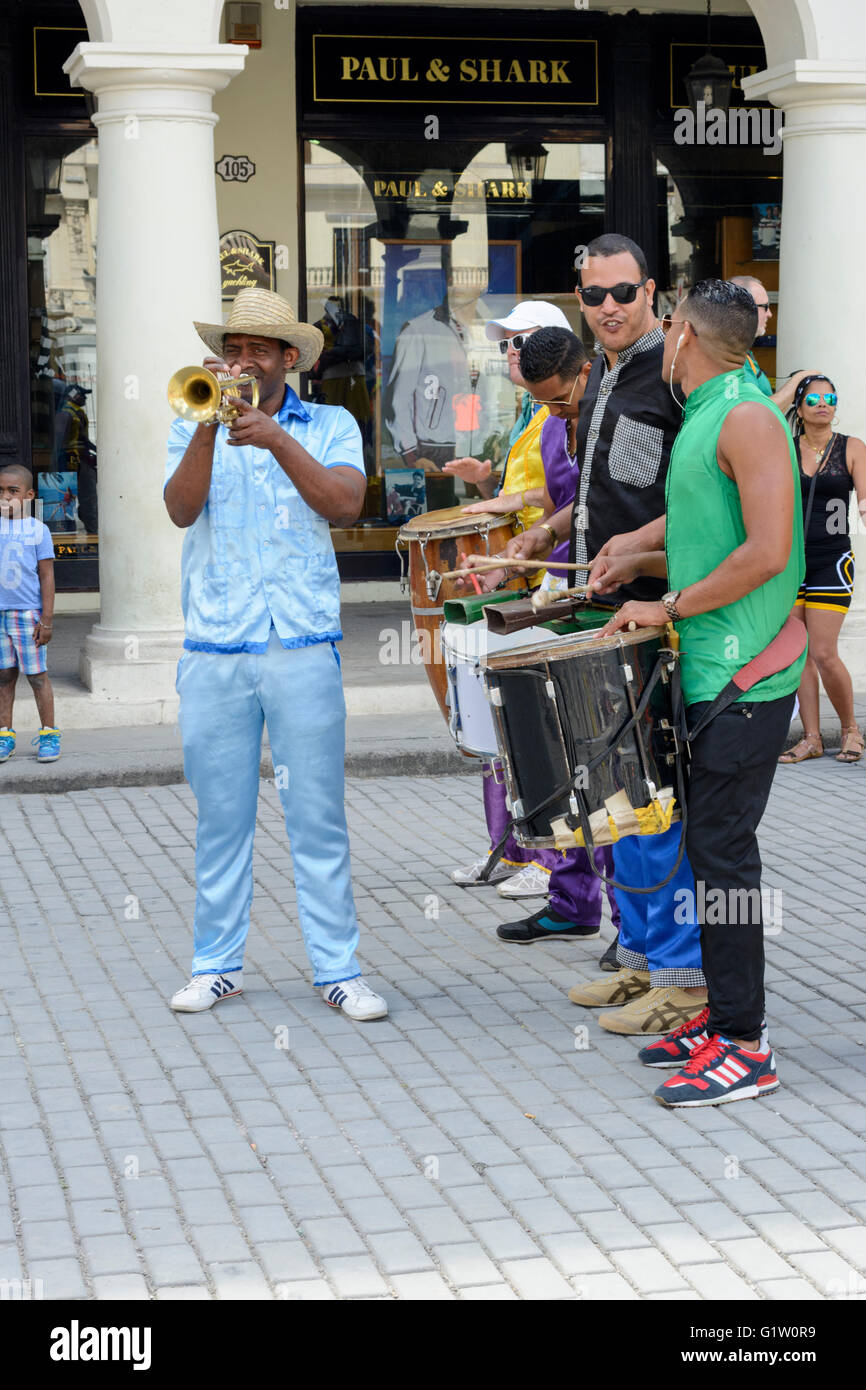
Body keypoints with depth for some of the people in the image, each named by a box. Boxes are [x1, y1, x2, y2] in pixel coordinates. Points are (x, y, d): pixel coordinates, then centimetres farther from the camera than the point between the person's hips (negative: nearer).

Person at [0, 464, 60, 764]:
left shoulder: (37, 530, -2)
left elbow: (46, 576, -2)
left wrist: (47, 619, -6)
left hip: (27, 614, -3)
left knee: (37, 675, 1)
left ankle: (48, 734, 9)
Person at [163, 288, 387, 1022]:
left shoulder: (330, 426, 11)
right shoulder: (194, 428, 13)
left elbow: (345, 503, -9)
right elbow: (181, 508, -6)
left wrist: (275, 439, -17)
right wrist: (210, 423, -16)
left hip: (303, 648, -1)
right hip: (214, 651, 1)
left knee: (318, 815, -2)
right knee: (221, 816, 5)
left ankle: (338, 968, 4)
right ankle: (217, 963, 14)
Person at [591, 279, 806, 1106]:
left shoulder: (746, 417, -14)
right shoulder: (709, 417, 17)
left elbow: (766, 552, -22)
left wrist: (671, 606, -14)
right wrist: (642, 563, 16)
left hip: (745, 675, -10)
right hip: (714, 670, 10)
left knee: (722, 849, -8)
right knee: (710, 843, 13)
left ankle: (743, 1048, -2)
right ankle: (724, 1013, 22)